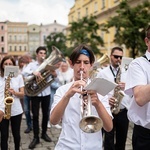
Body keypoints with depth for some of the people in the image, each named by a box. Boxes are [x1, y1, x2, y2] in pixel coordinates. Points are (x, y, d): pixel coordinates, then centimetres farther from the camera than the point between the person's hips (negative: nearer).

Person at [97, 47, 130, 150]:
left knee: (121, 141, 13)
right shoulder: (102, 73, 2)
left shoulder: (127, 73, 8)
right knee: (109, 141, 3)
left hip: (123, 112, 2)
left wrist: (126, 87, -16)